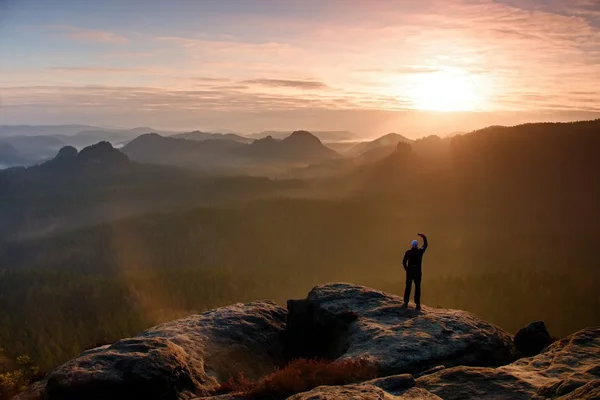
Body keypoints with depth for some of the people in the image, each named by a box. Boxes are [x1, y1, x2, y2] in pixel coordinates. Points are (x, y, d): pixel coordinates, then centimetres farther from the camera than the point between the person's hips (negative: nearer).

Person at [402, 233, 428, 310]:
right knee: (417, 287, 4)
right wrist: (423, 237, 25)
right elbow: (425, 245, 14)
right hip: (418, 271, 0)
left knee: (408, 287, 7)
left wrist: (406, 269, 4)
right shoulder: (420, 251, -2)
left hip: (410, 271, 0)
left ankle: (406, 303, 2)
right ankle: (417, 304, 0)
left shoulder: (408, 252, -4)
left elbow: (404, 261, -10)